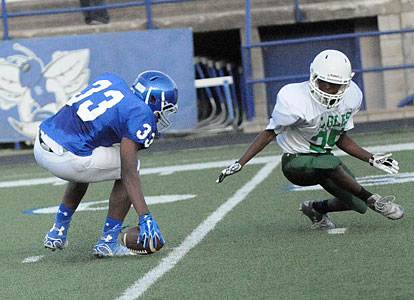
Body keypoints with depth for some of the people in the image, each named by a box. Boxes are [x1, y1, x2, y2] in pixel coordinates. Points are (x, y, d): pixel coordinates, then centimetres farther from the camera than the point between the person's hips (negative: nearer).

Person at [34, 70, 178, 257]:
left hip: (40, 147, 8)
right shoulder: (140, 114, -6)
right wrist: (145, 217, -14)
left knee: (85, 169, 36)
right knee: (129, 168, 10)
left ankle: (57, 232, 34)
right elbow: (128, 172, -13)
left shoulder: (110, 79, 15)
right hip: (66, 160, -8)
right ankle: (108, 241, 9)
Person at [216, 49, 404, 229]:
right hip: (296, 162, -7)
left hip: (323, 157, 7)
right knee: (330, 163, -38)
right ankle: (372, 200, -17)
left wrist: (371, 159, 2)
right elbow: (270, 132, -12)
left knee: (358, 205, -3)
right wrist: (240, 163, -16)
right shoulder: (296, 100, -25)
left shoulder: (351, 97, -7)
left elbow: (340, 138, 8)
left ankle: (316, 209, 25)